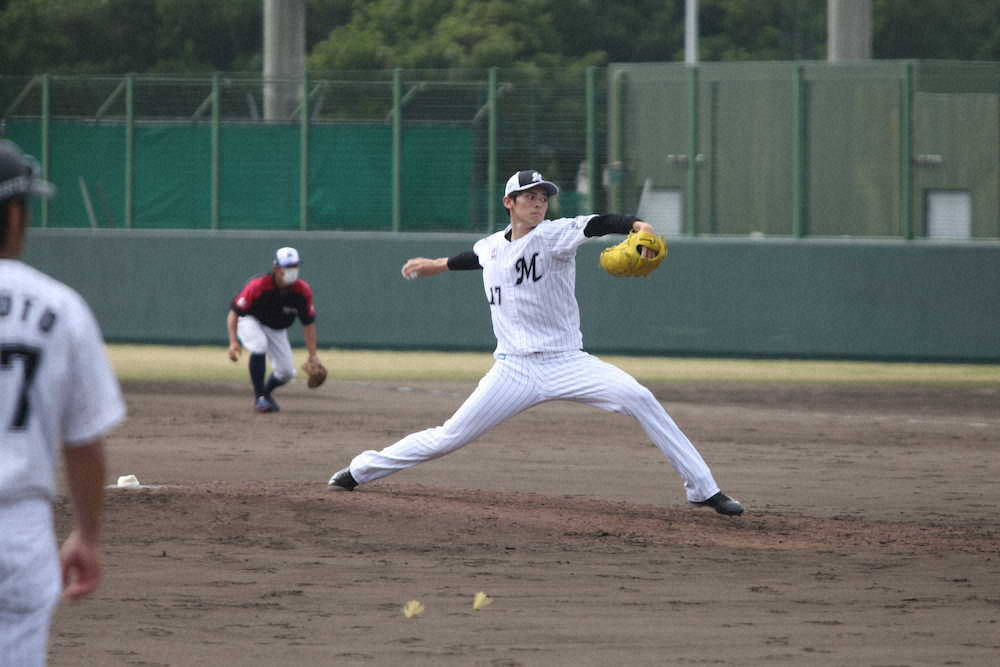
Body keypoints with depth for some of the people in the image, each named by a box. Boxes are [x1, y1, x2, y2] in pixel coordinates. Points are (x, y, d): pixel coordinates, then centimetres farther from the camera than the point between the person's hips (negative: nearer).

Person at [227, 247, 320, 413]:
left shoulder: (303, 291, -22)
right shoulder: (258, 286, -34)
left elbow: (308, 324, -11)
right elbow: (234, 312, -27)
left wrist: (312, 355, -15)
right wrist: (233, 342, -39)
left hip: (277, 330, 4)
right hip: (250, 321, -4)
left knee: (286, 372, -4)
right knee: (259, 345, -36)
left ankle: (266, 392, 31)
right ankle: (259, 398, -24)